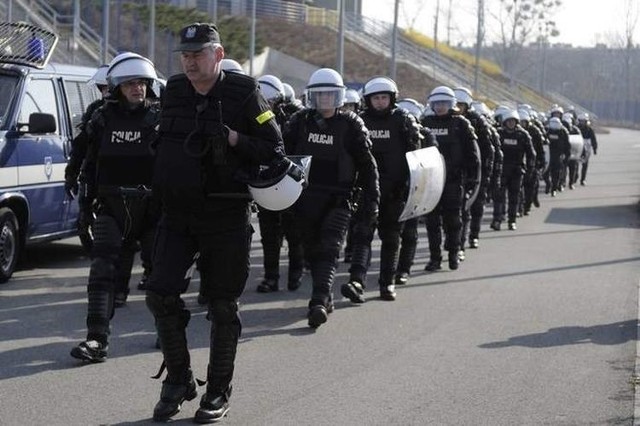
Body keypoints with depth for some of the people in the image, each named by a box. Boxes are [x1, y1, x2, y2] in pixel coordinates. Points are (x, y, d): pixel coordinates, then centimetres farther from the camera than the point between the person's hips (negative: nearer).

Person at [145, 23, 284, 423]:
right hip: (178, 213, 4)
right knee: (161, 293, -6)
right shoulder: (173, 92, 7)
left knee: (223, 305, 4)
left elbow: (275, 150, -5)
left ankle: (219, 392, 17)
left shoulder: (244, 93, -7)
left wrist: (233, 139, -19)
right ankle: (178, 379, 12)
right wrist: (158, 187, 11)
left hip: (227, 215, -4)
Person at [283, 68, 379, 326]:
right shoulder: (300, 122, 5)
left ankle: (318, 303, -26)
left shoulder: (351, 125, 0)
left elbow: (367, 166, 3)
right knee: (312, 251, 11)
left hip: (338, 200, -3)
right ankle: (325, 297, 26)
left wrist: (371, 202, 0)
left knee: (329, 251, -15)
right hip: (305, 198, 3)